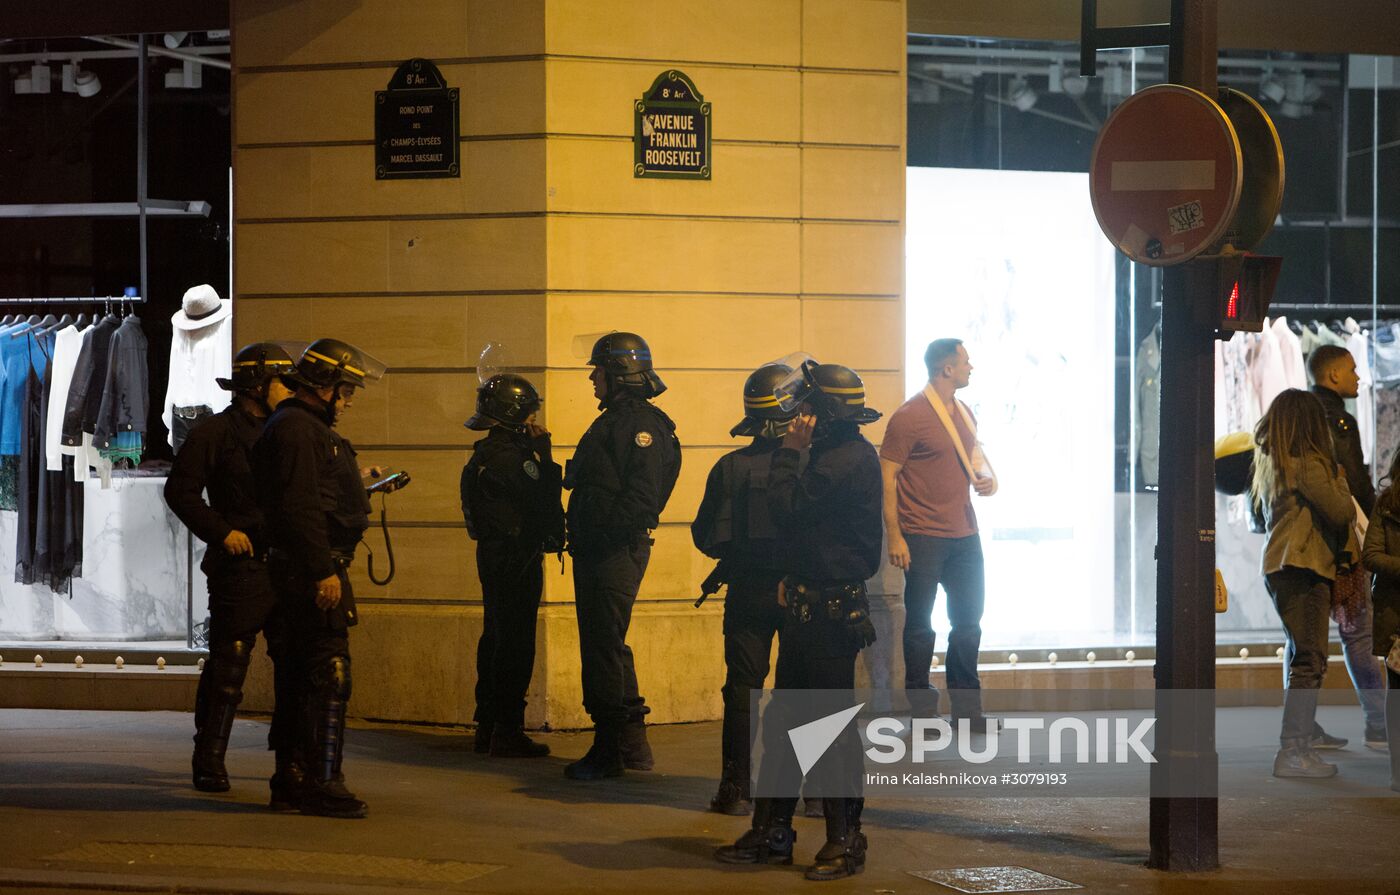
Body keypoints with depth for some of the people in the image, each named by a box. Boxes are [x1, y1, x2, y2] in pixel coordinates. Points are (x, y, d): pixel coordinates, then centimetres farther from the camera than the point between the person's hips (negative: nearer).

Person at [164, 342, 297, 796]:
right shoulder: (216, 432, -5)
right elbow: (180, 490, -7)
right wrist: (222, 531, -15)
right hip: (241, 566, -7)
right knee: (227, 665, -4)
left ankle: (291, 750, 24)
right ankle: (209, 762, 4)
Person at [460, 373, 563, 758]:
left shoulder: (488, 453, 15)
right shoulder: (505, 455, -17)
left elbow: (532, 495, 13)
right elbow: (541, 498, -17)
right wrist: (545, 456, -8)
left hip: (496, 554, 11)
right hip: (515, 559, -11)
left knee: (497, 639, 15)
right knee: (515, 644, -8)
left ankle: (488, 727, 21)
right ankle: (507, 731, -7)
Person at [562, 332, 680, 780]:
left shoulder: (641, 425, -13)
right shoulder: (613, 421, 19)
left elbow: (642, 495, -22)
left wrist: (610, 534, -25)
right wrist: (580, 536, 16)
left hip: (616, 553, -11)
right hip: (595, 551, 11)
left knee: (604, 647, -7)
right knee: (605, 646, 15)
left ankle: (609, 749, -3)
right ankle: (632, 743, 20)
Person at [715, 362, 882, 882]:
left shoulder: (849, 461, -18)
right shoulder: (840, 454, 15)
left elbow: (787, 508, -21)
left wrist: (790, 452, -11)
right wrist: (795, 575, 12)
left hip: (831, 610, -11)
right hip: (809, 605, 11)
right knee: (783, 721, 12)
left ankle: (845, 841, 3)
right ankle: (771, 834, 18)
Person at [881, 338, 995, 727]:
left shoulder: (964, 414, 13)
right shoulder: (909, 416, -11)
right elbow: (886, 476, -12)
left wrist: (987, 479, 3)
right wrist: (894, 536, -16)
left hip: (964, 535, 7)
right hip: (923, 536, -7)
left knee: (968, 623, 10)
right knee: (920, 626, 1)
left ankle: (966, 709, 18)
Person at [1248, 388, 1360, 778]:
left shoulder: (1268, 463, 15)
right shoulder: (1307, 464, -12)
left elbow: (1257, 517, 27)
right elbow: (1342, 512, -14)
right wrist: (1339, 480, 5)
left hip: (1279, 568, 10)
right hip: (1304, 569, -10)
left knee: (1305, 659, 15)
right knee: (1309, 661, -9)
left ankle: (1299, 746, 16)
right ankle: (1292, 752, -13)